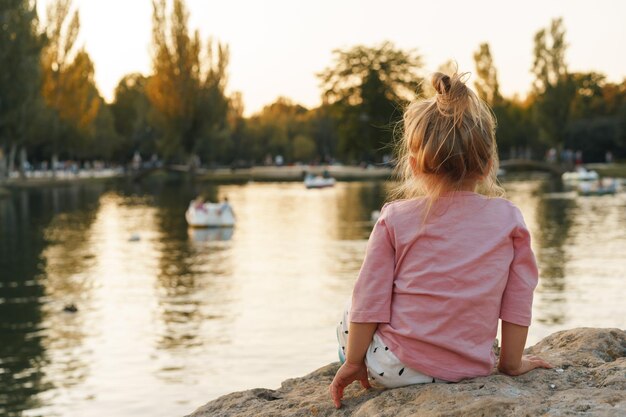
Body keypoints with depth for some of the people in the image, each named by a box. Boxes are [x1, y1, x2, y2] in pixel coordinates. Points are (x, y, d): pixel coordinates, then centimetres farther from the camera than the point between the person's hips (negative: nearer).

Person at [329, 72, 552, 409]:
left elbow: (369, 298, -3)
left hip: (395, 367, -2)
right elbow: (518, 298, 2)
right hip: (471, 368, 3)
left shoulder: (395, 218, -6)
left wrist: (353, 361, 7)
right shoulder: (509, 219, -2)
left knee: (347, 319, 26)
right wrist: (511, 362, 13)